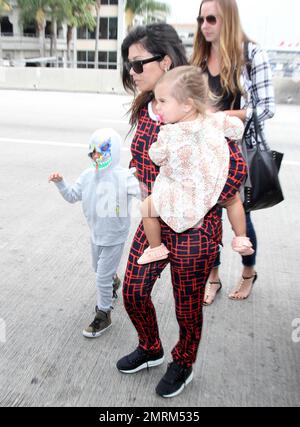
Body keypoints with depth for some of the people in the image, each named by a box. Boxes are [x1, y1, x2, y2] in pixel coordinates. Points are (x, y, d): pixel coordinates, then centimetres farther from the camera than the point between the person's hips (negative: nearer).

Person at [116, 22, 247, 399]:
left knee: (187, 306, 13)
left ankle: (183, 366, 43)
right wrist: (144, 186, 3)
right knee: (133, 292, 17)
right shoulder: (144, 109, 3)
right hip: (153, 222, 8)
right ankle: (151, 350, 46)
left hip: (192, 229, -7)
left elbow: (235, 166, -24)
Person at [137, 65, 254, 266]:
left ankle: (156, 248, 28)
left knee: (147, 208, 14)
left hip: (186, 200, -4)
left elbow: (156, 157, -6)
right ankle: (241, 240, 38)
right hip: (215, 191, 5)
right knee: (234, 198, 35)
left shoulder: (169, 134, -24)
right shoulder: (215, 120, -11)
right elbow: (238, 128, 6)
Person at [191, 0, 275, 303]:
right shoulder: (199, 58, 6)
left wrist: (224, 116, -20)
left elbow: (267, 107, -11)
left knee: (240, 216, 9)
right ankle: (213, 277, 30)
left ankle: (249, 272, 36)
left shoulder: (251, 54, -9)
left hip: (239, 152, -4)